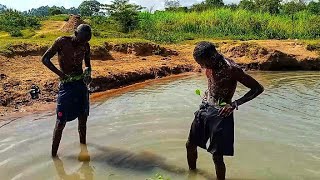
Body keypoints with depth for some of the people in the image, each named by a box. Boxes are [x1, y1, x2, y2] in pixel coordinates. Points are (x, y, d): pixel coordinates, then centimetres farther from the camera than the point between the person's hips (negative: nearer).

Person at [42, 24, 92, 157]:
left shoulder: (86, 46, 3)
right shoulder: (62, 42, -10)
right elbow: (45, 59, -8)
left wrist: (88, 73, -5)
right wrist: (60, 74, -18)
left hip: (81, 84, 5)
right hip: (66, 85, -4)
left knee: (83, 119, 13)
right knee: (61, 122, -5)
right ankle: (53, 154, 8)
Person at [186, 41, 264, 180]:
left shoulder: (231, 69, -21)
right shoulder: (210, 65, -1)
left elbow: (258, 88, -17)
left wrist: (234, 104, -22)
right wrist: (207, 93, 5)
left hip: (221, 114, -7)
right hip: (205, 109, 7)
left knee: (217, 156, -3)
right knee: (190, 145, 17)